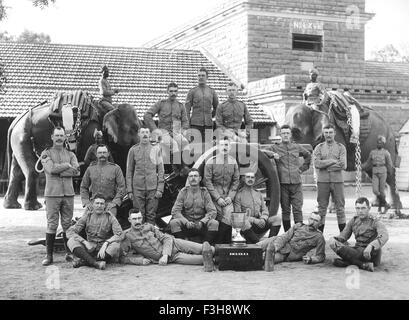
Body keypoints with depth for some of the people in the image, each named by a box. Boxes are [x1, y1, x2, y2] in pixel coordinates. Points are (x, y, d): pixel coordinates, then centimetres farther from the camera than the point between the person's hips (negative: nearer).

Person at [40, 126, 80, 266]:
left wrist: (58, 170, -9)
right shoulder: (46, 154, 6)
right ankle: (49, 255, 0)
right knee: (52, 224, -4)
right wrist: (67, 165, -3)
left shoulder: (70, 155, 13)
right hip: (52, 194, -3)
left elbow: (76, 171, -5)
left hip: (68, 194, 3)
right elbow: (51, 169, -13)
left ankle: (69, 252, 13)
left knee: (67, 224, 5)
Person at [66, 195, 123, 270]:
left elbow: (119, 235, -16)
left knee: (116, 245, -34)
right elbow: (70, 232, -4)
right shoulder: (87, 216, 3)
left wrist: (105, 244, -30)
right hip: (90, 247, 2)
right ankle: (95, 263, -42)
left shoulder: (110, 217, -2)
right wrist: (85, 242, -19)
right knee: (71, 241, -23)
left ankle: (83, 261, -34)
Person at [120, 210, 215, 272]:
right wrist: (140, 260, -17)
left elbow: (167, 238, 3)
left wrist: (165, 255, -15)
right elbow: (122, 258, -4)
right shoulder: (127, 236, -1)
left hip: (173, 245, 3)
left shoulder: (148, 226, 9)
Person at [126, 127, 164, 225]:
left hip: (153, 188, 0)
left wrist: (160, 189, -3)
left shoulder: (156, 149, 5)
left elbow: (161, 170, 5)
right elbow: (129, 171, 8)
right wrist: (129, 190, 1)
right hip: (138, 188, 0)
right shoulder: (133, 150, 6)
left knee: (151, 215, 2)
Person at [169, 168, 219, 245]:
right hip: (186, 226, 0)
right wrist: (186, 222, -20)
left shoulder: (204, 192, 5)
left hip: (202, 225, 0)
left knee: (214, 223, -28)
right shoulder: (183, 192, 5)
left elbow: (212, 211, -3)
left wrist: (202, 222, -21)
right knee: (173, 223, -28)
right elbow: (175, 211, -3)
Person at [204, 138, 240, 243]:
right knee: (218, 220, -5)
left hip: (228, 196, 2)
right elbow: (207, 181, -6)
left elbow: (235, 181, 9)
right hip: (215, 195, -2)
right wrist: (218, 198, -11)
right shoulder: (210, 162, -5)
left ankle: (218, 243, 1)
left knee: (228, 218, -10)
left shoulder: (233, 162, 5)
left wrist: (230, 196, -3)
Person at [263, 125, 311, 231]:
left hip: (296, 182, 1)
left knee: (297, 209, -3)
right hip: (283, 182, -1)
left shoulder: (297, 147, 12)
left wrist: (302, 168, 15)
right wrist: (272, 154, -17)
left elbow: (308, 156, 27)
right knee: (285, 210, 4)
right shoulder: (275, 147, 6)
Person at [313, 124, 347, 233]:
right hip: (322, 181, 0)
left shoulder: (341, 147, 7)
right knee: (322, 207, 3)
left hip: (337, 180, 0)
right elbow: (316, 163, -7)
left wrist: (324, 164, -7)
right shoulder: (319, 148, 9)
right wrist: (333, 161, -10)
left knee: (340, 207, 2)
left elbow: (343, 165, -6)